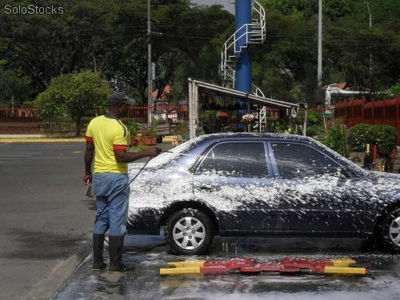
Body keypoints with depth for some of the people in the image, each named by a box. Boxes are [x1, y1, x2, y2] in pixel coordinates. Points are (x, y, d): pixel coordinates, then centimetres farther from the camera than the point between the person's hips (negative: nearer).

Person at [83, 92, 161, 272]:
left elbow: (89, 151, 9)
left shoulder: (94, 123, 5)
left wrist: (87, 172, 21)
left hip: (99, 176, 7)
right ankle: (115, 263, 5)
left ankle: (97, 262, 16)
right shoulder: (119, 128, -18)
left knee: (101, 219, 14)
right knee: (117, 220, 1)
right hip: (117, 177, -7)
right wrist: (147, 153, -19)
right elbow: (121, 157, -23)